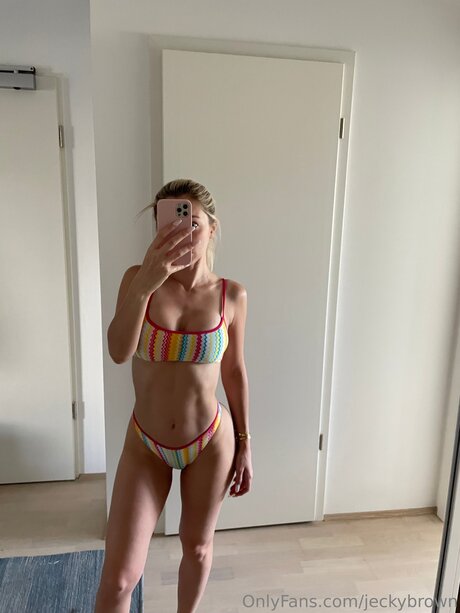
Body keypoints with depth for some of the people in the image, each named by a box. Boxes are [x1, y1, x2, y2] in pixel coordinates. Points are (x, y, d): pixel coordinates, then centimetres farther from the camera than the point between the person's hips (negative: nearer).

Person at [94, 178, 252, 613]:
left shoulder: (232, 295, -10)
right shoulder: (138, 277, -12)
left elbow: (234, 371, -1)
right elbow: (119, 352, -27)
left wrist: (244, 446, 3)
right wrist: (144, 285, -43)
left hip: (211, 441, 1)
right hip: (145, 444, 0)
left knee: (197, 547, 21)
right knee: (119, 574, 5)